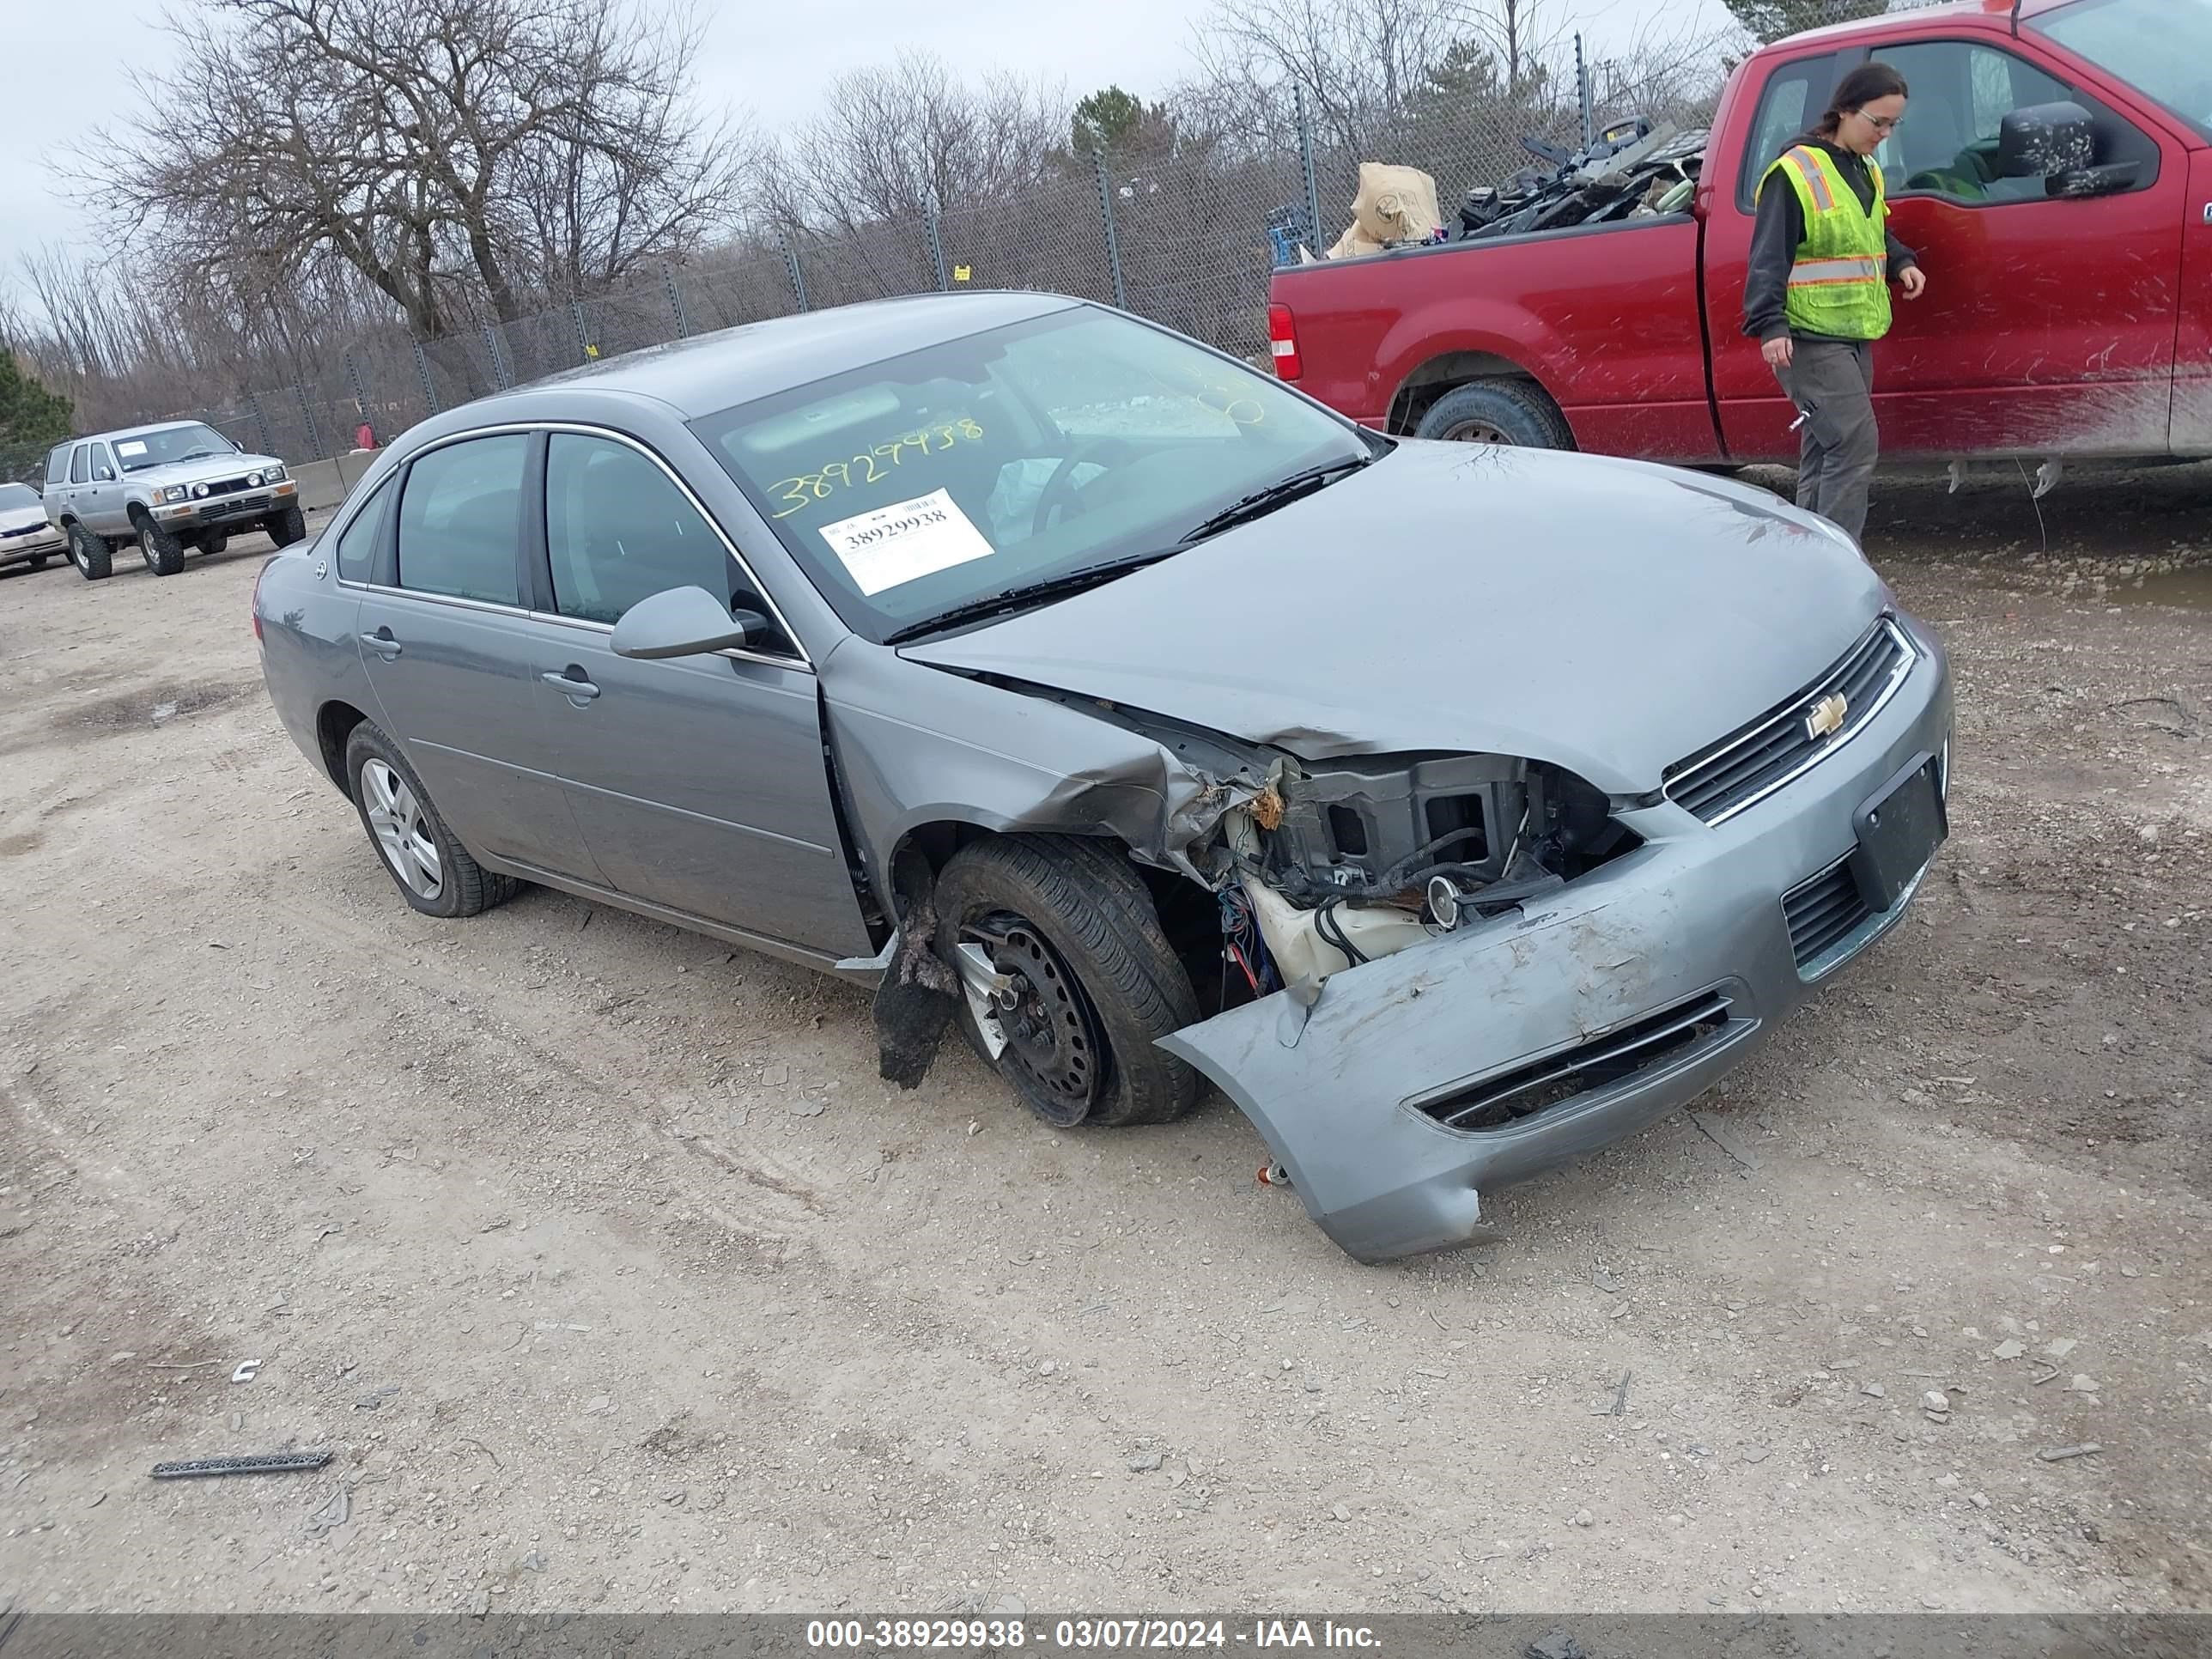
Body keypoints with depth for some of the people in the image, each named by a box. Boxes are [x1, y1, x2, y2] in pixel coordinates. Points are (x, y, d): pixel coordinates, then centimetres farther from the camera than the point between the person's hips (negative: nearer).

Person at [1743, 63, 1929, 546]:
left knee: (1826, 451, 11)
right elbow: (1769, 255, -17)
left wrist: (1902, 263, 10)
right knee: (1857, 444, -16)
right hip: (1810, 339, -9)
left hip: (1852, 335, 9)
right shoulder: (1796, 171, -12)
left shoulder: (1866, 170, 16)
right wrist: (1770, 324, -25)